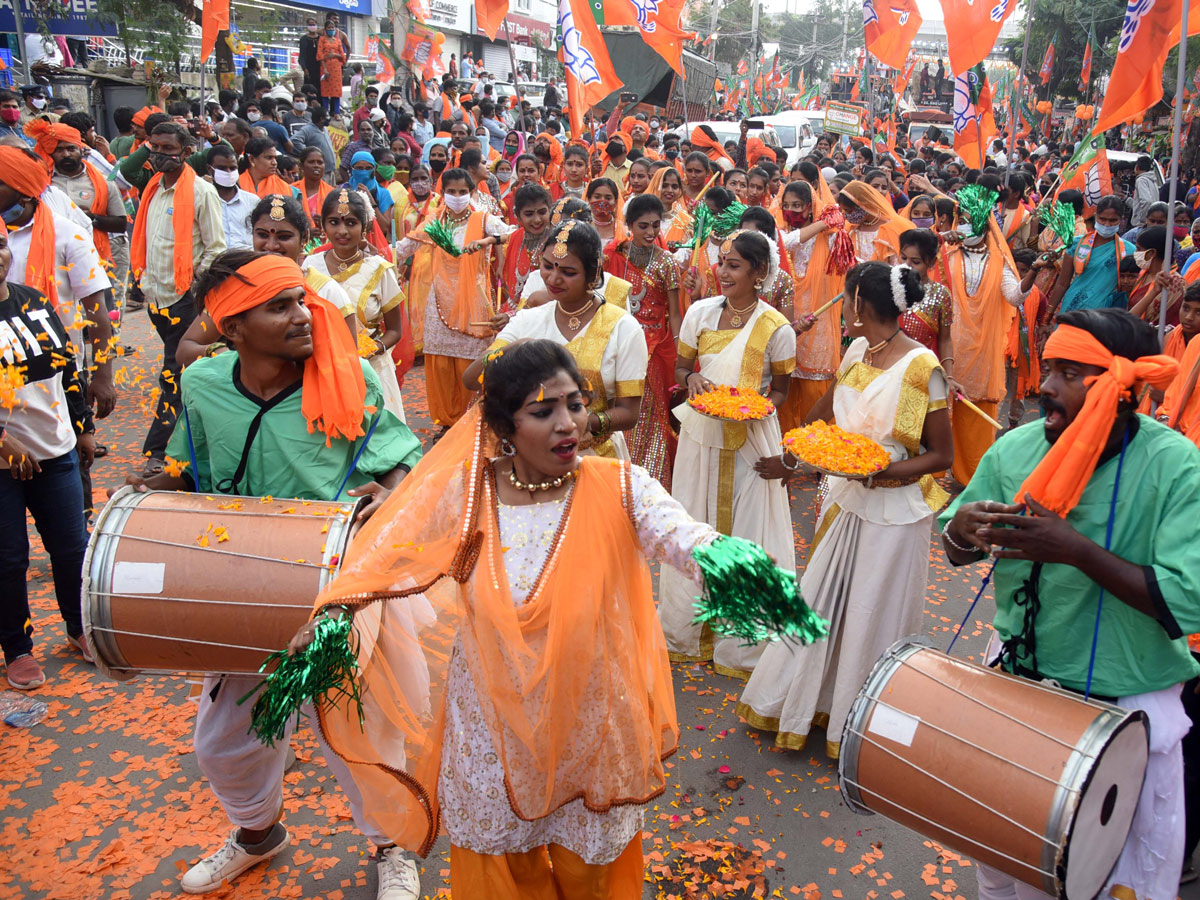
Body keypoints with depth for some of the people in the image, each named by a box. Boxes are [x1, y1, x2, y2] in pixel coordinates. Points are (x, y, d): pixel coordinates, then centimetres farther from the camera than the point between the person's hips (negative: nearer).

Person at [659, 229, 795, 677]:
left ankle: (742, 641, 22)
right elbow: (680, 367, 10)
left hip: (751, 438, -2)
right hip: (701, 434, 3)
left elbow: (780, 388, 2)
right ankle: (686, 631, 30)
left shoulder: (776, 327, -8)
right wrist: (692, 379, -13)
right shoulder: (699, 312, -1)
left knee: (748, 530, 4)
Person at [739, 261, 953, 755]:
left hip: (893, 510, -7)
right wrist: (791, 454, 25)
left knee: (873, 620, 7)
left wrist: (879, 471, -26)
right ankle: (801, 702, 38)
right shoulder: (857, 350, 2)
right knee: (821, 604, 18)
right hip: (845, 501, 7)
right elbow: (827, 408, 18)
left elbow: (942, 455, -15)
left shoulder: (922, 367, -18)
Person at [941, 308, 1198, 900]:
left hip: (1122, 710, -4)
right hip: (1013, 676, 4)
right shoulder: (1017, 448, -5)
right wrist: (963, 526, -18)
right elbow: (956, 550, 5)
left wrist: (1078, 551, -33)